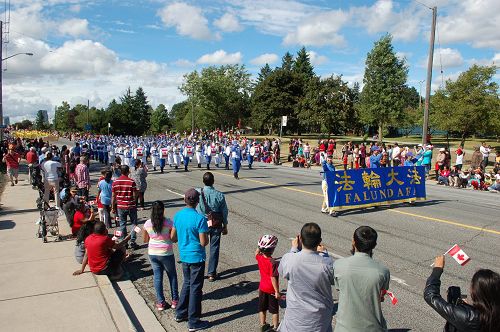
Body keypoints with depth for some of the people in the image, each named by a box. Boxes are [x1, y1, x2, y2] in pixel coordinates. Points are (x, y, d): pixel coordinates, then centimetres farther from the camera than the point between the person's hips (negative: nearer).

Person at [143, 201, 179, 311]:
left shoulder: (147, 223, -6)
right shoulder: (169, 223, -15)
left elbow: (145, 240, 5)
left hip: (152, 253, 2)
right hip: (166, 253, -2)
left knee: (157, 276, 13)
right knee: (172, 275, 16)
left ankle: (160, 302, 17)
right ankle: (175, 300, 21)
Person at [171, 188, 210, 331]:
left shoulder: (177, 216, -2)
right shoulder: (200, 219, -21)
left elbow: (173, 237, 6)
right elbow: (204, 242, -20)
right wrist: (207, 235, 1)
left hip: (184, 256, 6)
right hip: (197, 257, -6)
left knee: (187, 283, 24)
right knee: (195, 288, 5)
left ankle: (180, 314, 35)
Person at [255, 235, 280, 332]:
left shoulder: (259, 258, -11)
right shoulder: (273, 263, -28)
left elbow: (256, 253, 16)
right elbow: (273, 278, -27)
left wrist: (260, 246, 7)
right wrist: (277, 292, -21)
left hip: (262, 288, 5)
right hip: (272, 290, -5)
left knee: (262, 308, 21)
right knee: (275, 310, 14)